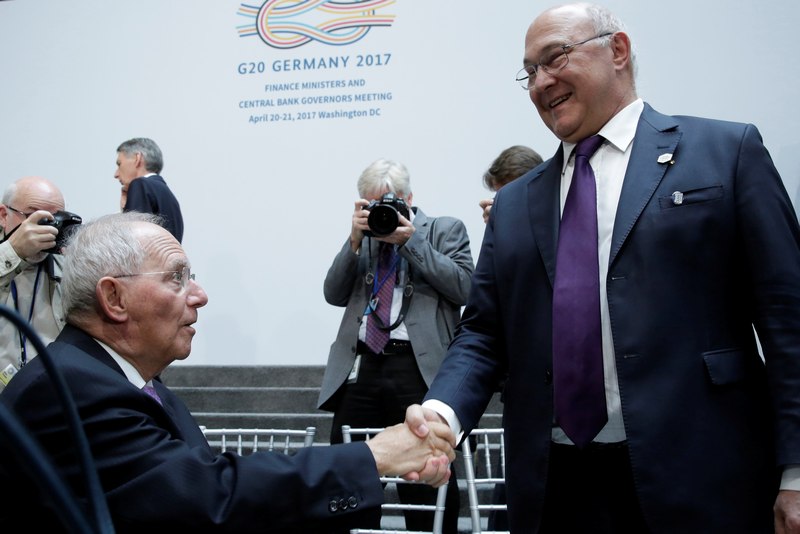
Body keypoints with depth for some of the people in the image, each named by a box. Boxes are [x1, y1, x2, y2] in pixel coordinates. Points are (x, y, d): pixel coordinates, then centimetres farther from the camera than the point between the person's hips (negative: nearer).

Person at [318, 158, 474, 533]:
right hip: (360, 366, 4)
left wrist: (411, 240, -7)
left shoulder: (446, 230, 9)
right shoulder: (362, 236, 19)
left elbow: (463, 288, -5)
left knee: (428, 482, -2)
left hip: (420, 369, -3)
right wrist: (355, 239, -1)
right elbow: (334, 294, 11)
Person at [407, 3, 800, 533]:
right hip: (555, 486, 4)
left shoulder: (727, 151, 2)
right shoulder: (514, 204, 15)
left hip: (697, 484, -3)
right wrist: (443, 410, -10)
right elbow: (483, 333, 10)